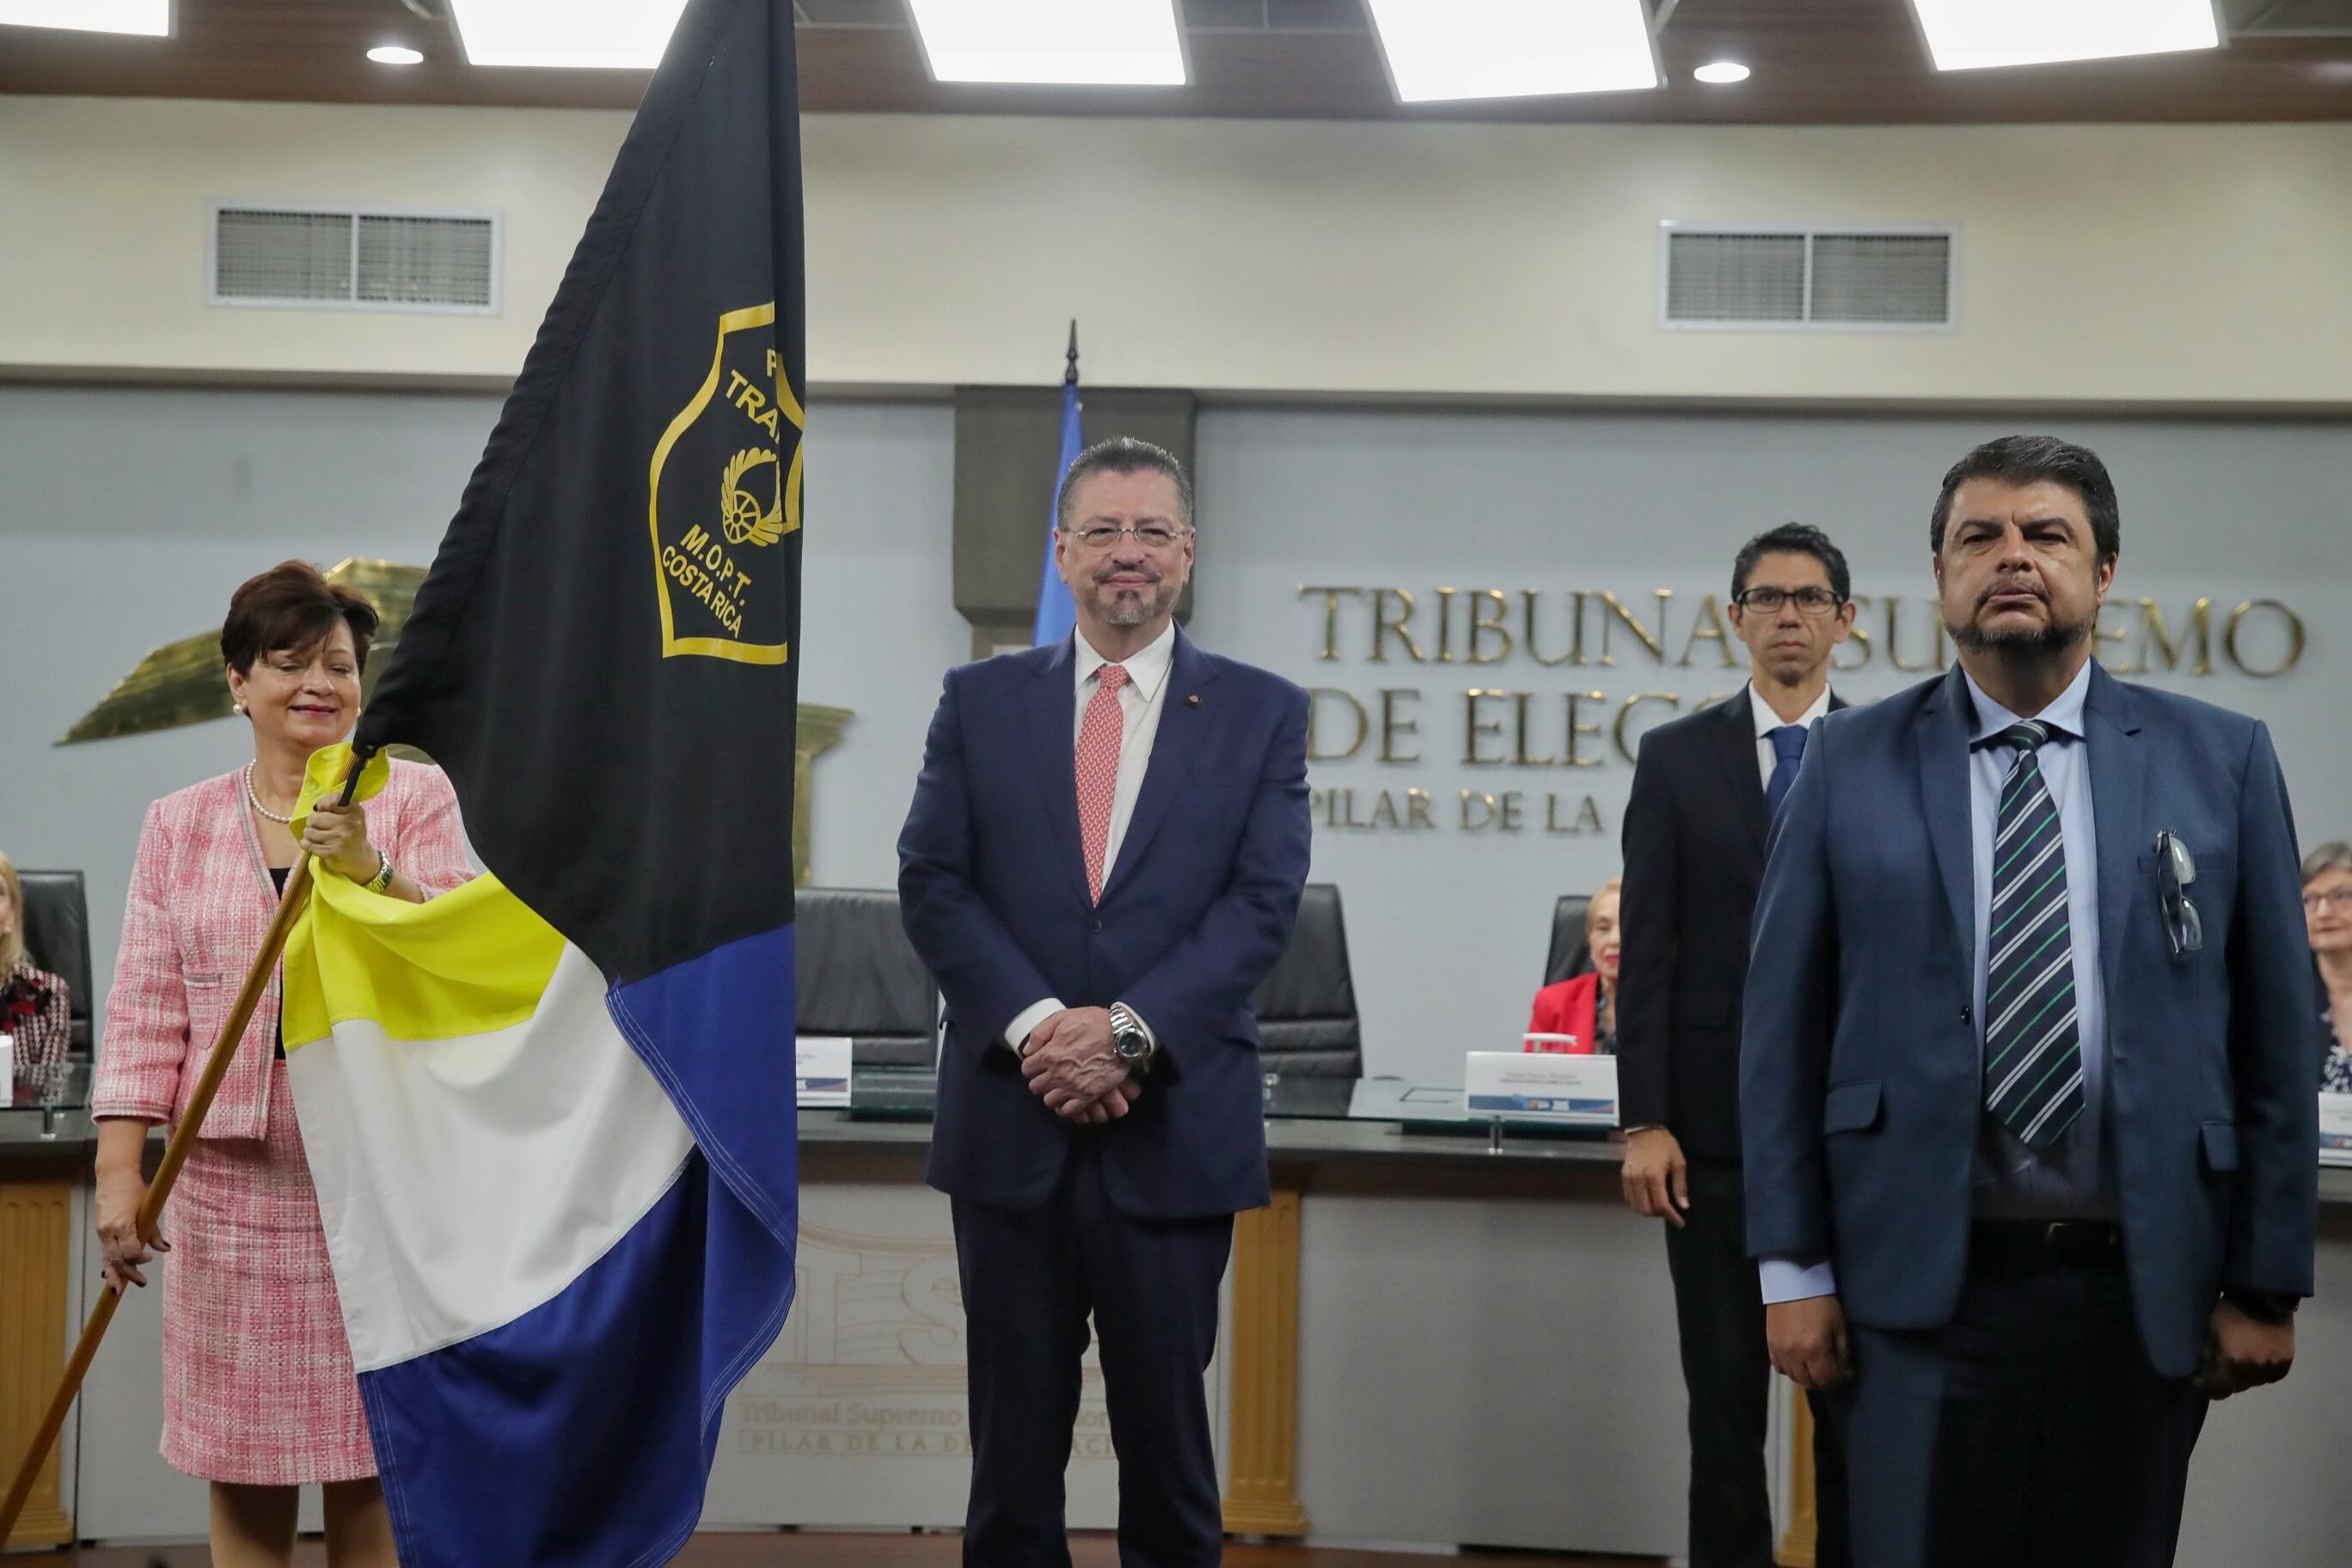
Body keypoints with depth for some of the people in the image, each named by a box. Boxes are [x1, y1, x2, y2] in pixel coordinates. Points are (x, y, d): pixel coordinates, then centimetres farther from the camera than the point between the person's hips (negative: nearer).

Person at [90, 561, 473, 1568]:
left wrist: (366, 868, -23)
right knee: (244, 1477, 4)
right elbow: (146, 1006, 5)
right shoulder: (177, 824, 9)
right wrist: (119, 1163, -4)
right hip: (233, 1181, 2)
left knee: (370, 1474, 0)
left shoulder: (415, 797, 4)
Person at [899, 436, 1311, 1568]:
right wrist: (1033, 1024, -13)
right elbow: (932, 881, 1)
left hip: (1173, 1127, -1)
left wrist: (1130, 1031, -16)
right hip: (1010, 1124, 1)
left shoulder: (1260, 713, 5)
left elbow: (1262, 902, -4)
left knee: (1167, 1432, 6)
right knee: (1014, 1438, 7)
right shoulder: (981, 701, 9)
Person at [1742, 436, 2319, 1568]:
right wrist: (1793, 1270, -1)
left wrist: (2267, 1285, 4)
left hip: (2143, 1292, 1)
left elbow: (2275, 1036, 5)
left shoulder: (2219, 762, 5)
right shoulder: (1852, 764, 4)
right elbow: (1782, 1026, 3)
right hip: (1923, 1287, -1)